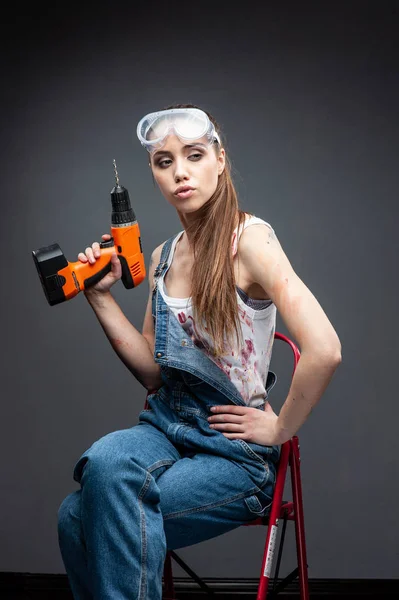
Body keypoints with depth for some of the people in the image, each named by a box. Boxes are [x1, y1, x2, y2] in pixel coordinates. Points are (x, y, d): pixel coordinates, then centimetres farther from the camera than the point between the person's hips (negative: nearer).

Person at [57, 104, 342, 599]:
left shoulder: (249, 238, -13)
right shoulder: (163, 257, 10)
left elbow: (324, 350, -25)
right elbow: (153, 373, 10)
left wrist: (281, 428, -13)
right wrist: (102, 297, 4)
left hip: (234, 448, -5)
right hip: (167, 427, 6)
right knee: (75, 515, -24)